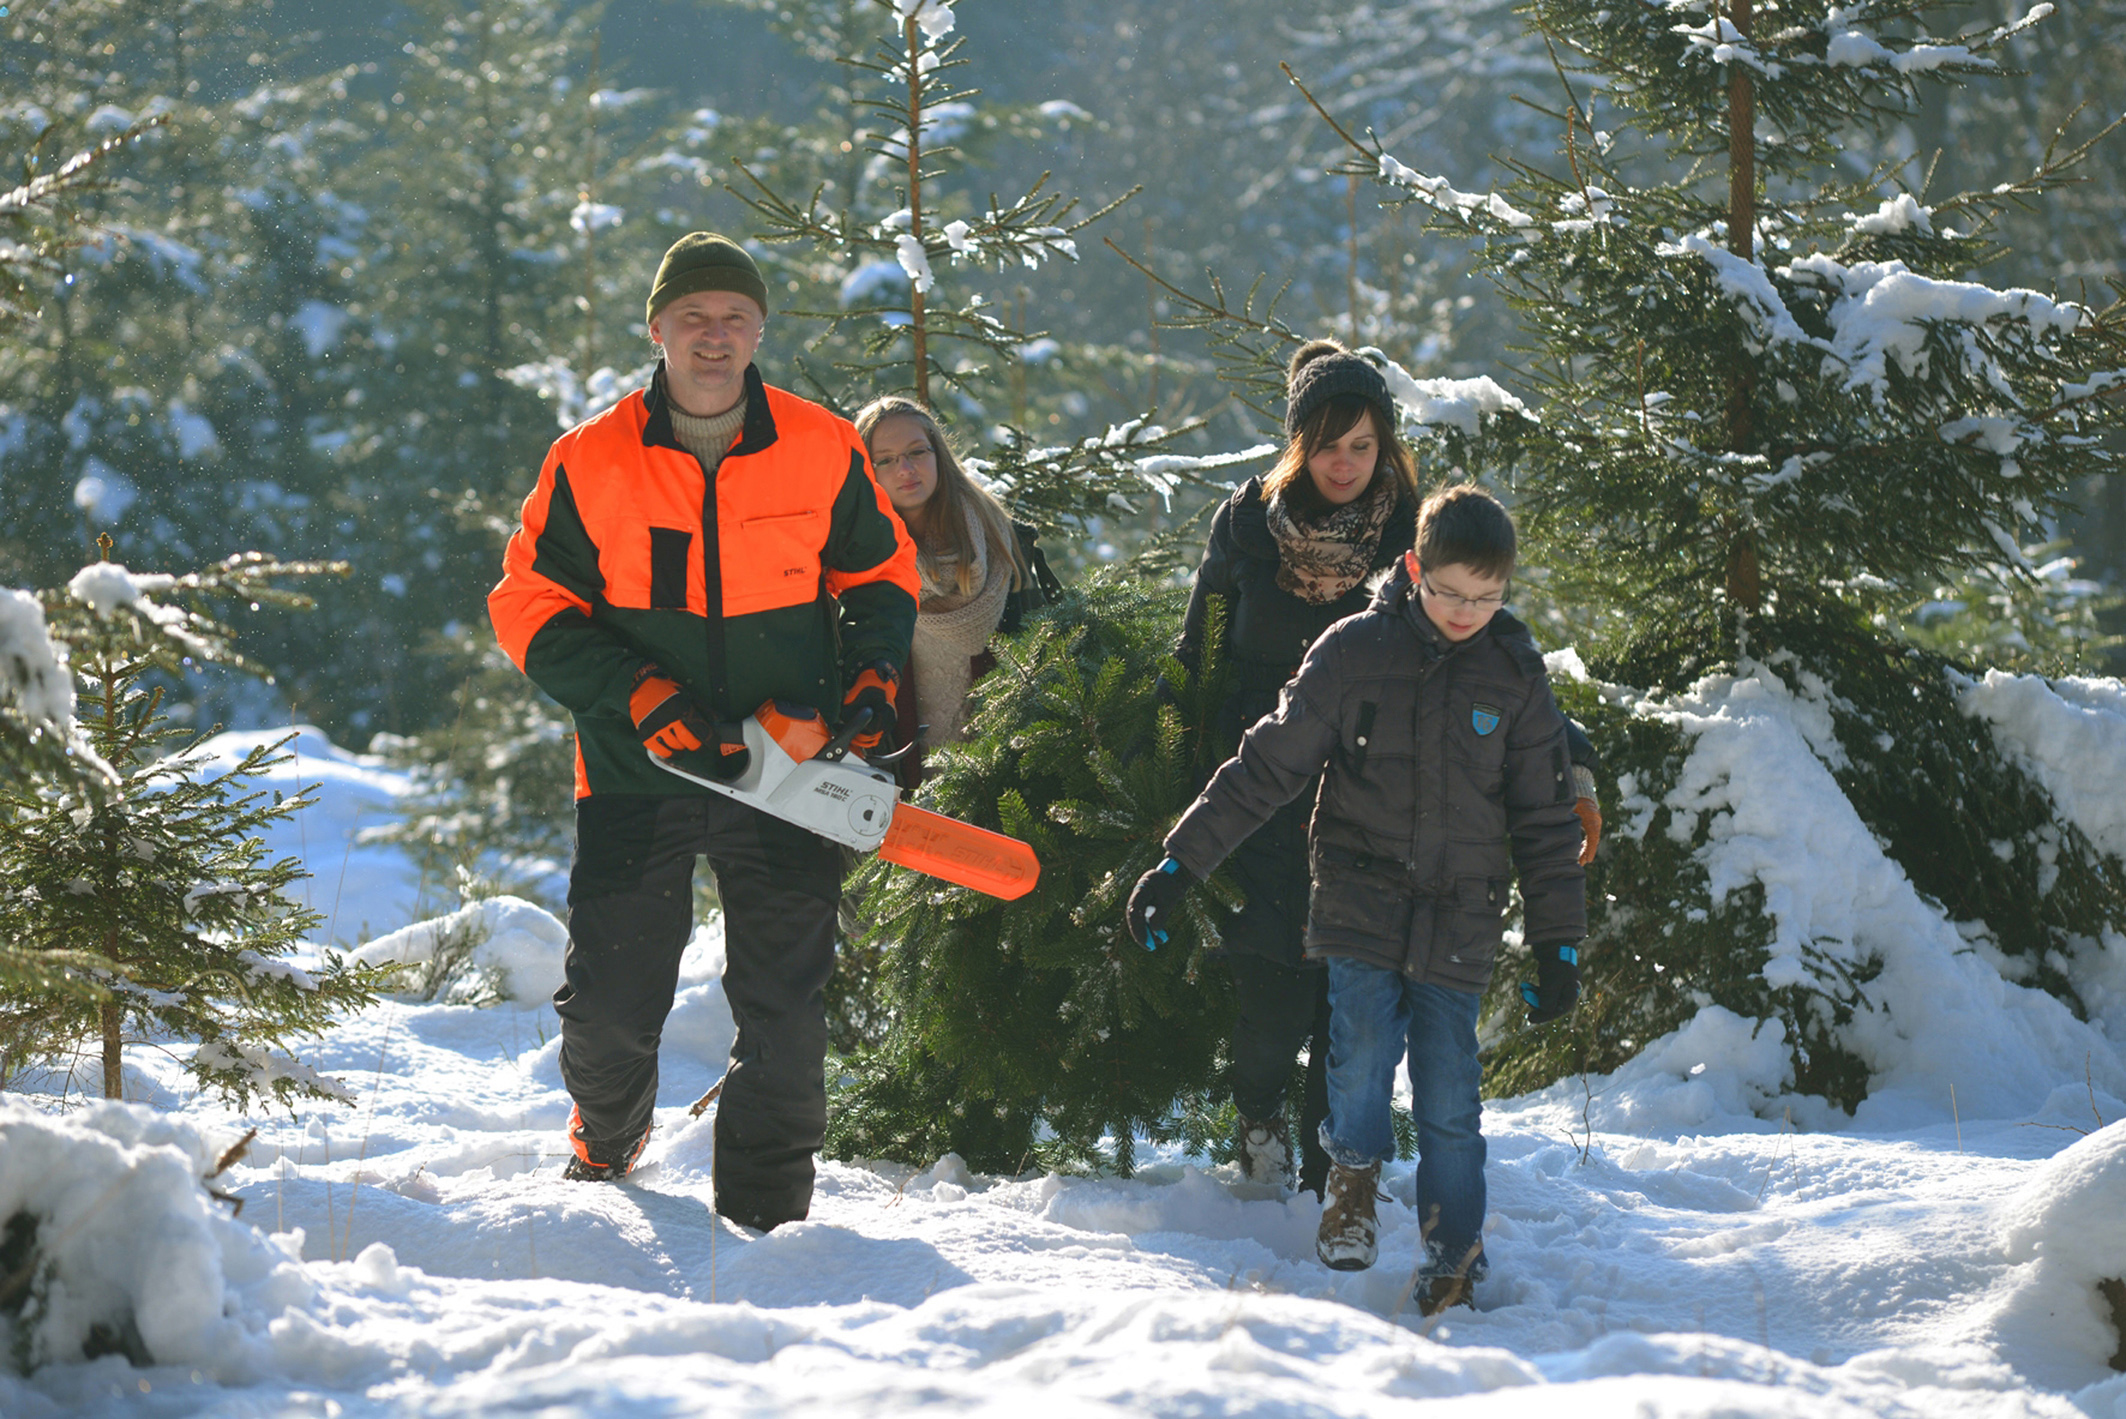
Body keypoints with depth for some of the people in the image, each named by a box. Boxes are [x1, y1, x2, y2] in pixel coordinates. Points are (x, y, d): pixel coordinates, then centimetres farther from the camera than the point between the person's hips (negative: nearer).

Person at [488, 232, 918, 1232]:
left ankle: (766, 1214, 10)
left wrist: (870, 677, -1)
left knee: (783, 1013, -1)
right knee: (610, 1006, 1)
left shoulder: (823, 455, 0)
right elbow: (530, 609, -2)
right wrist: (640, 697, -14)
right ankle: (605, 1143, 32)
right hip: (638, 774, -1)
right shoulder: (590, 463, -5)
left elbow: (880, 575, 16)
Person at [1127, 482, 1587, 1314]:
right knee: (1361, 1062, -14)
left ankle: (1453, 1258, 15)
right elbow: (1268, 765, 0)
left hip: (1460, 922, 1)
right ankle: (1353, 1173, 16)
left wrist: (1557, 944, 6)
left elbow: (1546, 816, 8)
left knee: (1448, 1096, -2)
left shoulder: (1515, 675, 2)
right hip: (1361, 899, -1)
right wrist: (1181, 864, -3)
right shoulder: (1354, 652, -3)